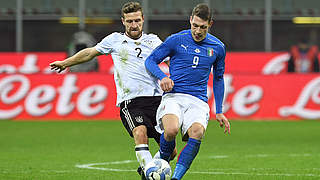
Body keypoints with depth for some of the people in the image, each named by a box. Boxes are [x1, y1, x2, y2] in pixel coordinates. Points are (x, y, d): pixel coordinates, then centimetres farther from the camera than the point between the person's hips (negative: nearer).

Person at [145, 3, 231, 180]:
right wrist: (163, 77, -11)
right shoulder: (176, 40, 3)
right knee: (171, 130, -32)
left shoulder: (218, 47, 12)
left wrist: (219, 112, 20)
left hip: (198, 101, 2)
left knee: (197, 133, -31)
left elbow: (218, 79, 25)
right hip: (173, 96, -2)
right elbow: (150, 60, 9)